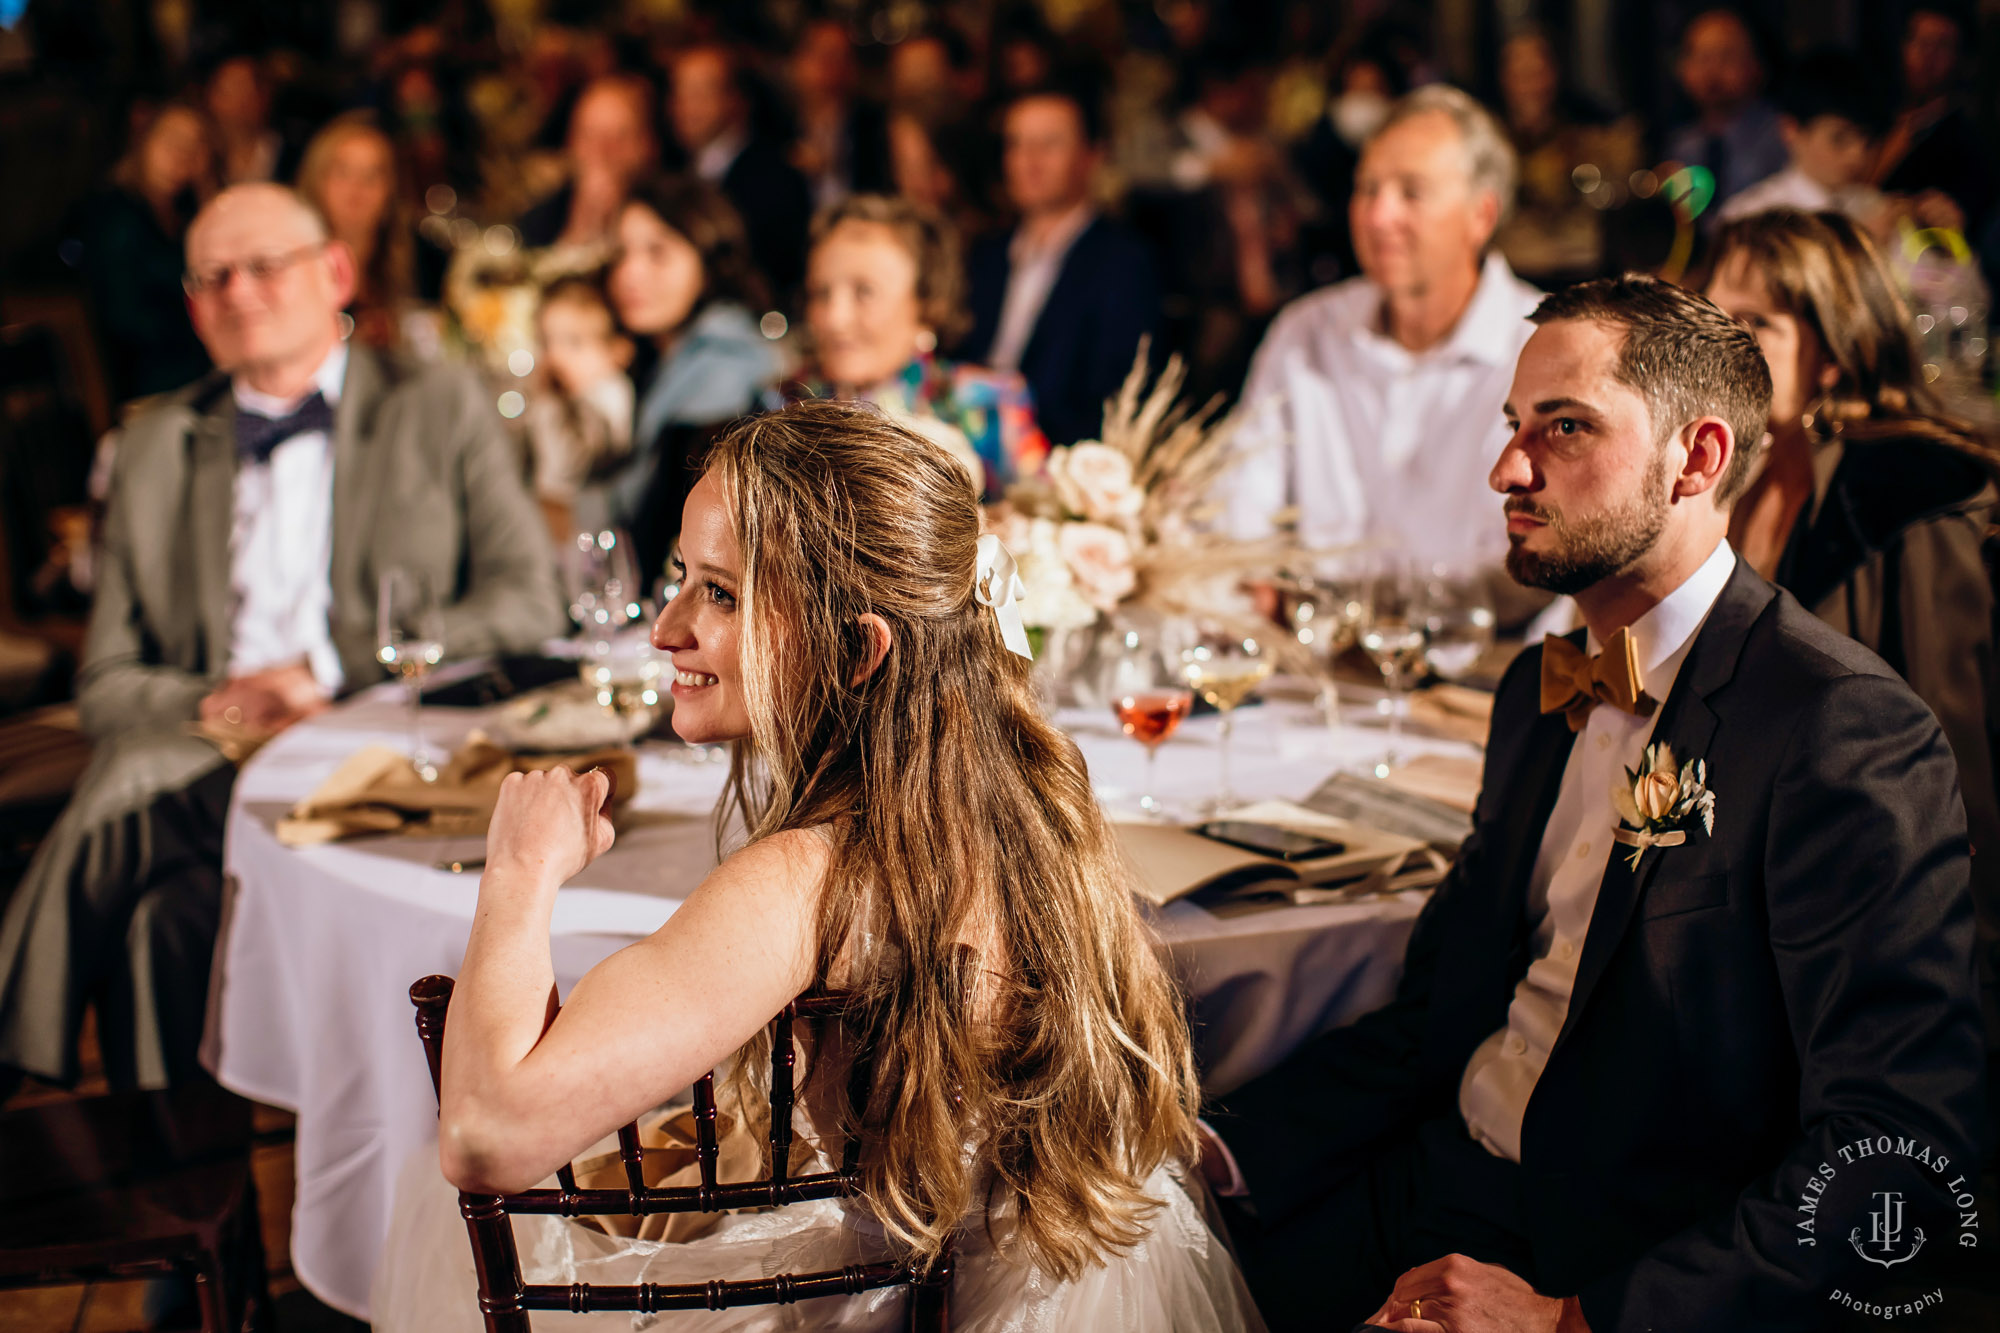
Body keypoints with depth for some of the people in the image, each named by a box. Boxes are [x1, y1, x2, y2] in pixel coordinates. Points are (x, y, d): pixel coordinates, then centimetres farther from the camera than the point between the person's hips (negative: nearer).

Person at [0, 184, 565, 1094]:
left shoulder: (443, 412, 16)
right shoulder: (156, 447, 24)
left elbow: (529, 608, 2)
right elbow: (106, 684, 18)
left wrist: (329, 668, -9)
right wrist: (208, 706, -6)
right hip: (198, 771, 3)